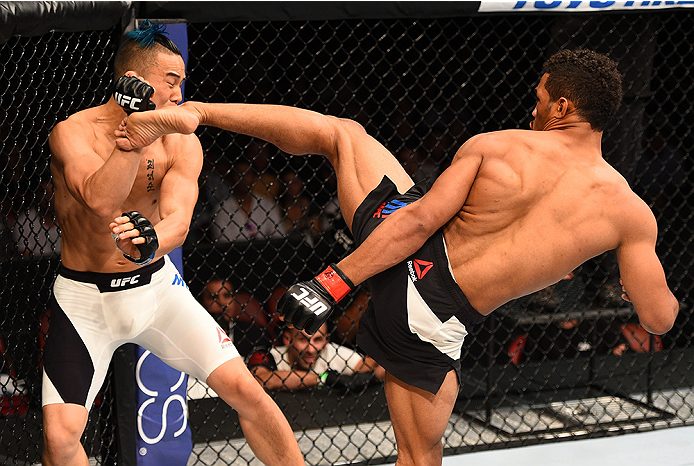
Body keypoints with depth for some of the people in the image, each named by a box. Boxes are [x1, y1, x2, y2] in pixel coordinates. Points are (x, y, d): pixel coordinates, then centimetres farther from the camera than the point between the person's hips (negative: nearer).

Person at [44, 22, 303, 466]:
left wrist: (151, 242, -44)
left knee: (244, 388, -7)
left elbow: (177, 221, -21)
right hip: (85, 298, -2)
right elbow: (101, 201, -31)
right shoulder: (73, 132, -14)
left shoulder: (181, 142, -6)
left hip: (156, 284, 2)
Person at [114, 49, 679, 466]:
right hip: (436, 319, -1)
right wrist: (670, 295, 24)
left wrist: (335, 280, -10)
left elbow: (419, 220, -12)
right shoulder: (631, 212, -6)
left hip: (403, 251, 1)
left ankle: (190, 112, 16)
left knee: (342, 131, 21)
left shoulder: (496, 146, -6)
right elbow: (659, 317, -1)